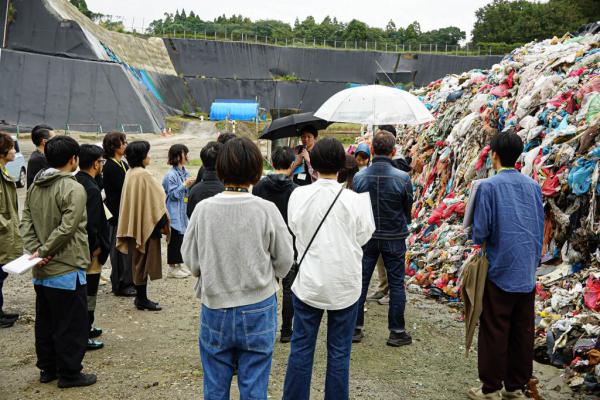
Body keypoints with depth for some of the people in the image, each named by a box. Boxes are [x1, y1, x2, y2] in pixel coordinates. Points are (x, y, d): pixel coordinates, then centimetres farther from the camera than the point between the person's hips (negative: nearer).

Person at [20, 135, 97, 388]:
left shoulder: (35, 186, 7)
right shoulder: (73, 189, -17)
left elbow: (25, 221, 4)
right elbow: (67, 228, -23)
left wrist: (34, 249, -6)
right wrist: (43, 251, -14)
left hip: (41, 271, 8)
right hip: (67, 269, -8)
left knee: (45, 322, 17)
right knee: (72, 325, 4)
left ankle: (47, 368, 28)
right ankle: (69, 373, 12)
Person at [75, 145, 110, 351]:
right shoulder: (92, 189, -21)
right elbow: (90, 223, -26)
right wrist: (96, 247, -12)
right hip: (89, 250, -9)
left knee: (85, 292, 20)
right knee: (88, 293, 1)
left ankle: (86, 328, 33)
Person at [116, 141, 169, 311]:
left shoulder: (130, 173, 8)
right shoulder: (144, 175, -18)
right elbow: (155, 201, -16)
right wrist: (163, 223, -8)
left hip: (134, 224, 9)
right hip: (147, 224, -9)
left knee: (139, 261, 14)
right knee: (144, 262, 0)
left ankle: (141, 297, 21)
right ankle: (142, 299, 6)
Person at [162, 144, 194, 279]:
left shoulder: (185, 172, 10)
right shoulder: (171, 175, -15)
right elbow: (173, 194, -15)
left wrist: (191, 185, -1)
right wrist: (184, 185, -20)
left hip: (184, 212, 8)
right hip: (174, 213, -8)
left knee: (182, 237, 13)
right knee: (174, 238, -2)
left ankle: (179, 264, 24)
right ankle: (172, 268, 7)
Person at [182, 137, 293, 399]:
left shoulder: (203, 209, -10)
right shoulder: (266, 210, -14)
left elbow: (190, 259, -1)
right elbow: (284, 261, -4)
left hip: (215, 307, 1)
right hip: (258, 308, -1)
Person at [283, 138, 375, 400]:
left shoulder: (299, 195, -9)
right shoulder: (354, 200, -14)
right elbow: (363, 236, -1)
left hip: (308, 282, 1)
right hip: (344, 285, -1)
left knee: (301, 348, 12)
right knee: (339, 352, 10)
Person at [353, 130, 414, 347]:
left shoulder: (359, 177, -10)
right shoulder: (402, 178, -14)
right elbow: (408, 209, 0)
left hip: (366, 237, 2)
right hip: (394, 238, -2)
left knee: (361, 282, 11)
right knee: (396, 284, 9)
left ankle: (356, 328, 18)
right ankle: (397, 331, 14)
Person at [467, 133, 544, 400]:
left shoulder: (488, 187, -12)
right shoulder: (533, 186, 5)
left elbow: (480, 230, -11)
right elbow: (540, 228, 11)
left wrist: (480, 244, 10)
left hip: (500, 271, -5)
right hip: (528, 273, 5)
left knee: (494, 331, 3)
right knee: (523, 331, 11)